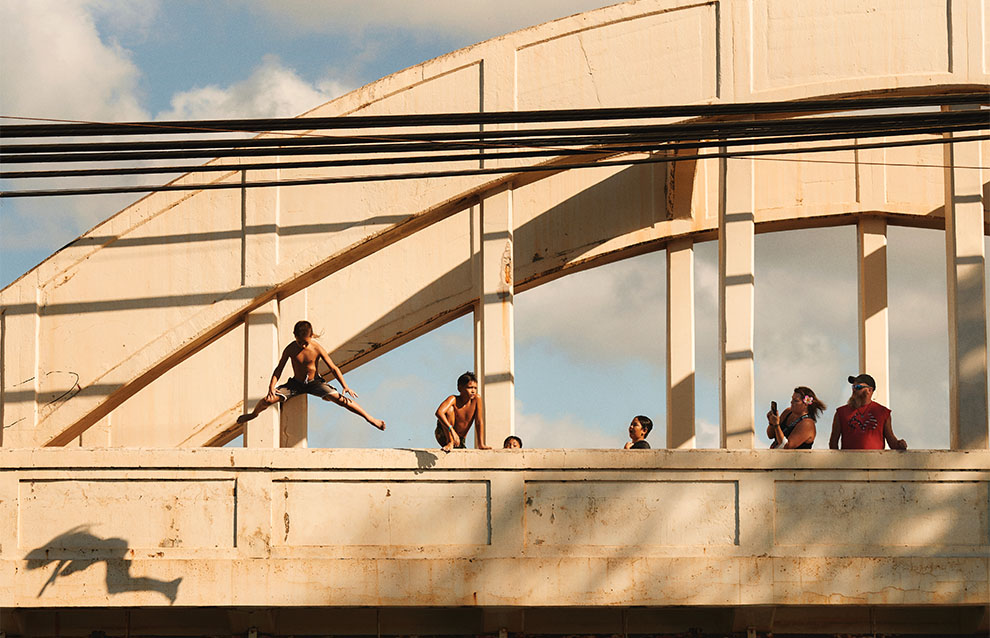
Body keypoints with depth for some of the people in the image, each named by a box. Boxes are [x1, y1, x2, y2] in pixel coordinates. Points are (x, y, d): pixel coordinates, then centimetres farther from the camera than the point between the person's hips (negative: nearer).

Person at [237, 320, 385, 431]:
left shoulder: (317, 349, -18)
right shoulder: (290, 349, -14)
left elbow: (333, 368, -13)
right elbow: (279, 368, -5)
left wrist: (345, 386, -22)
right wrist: (272, 386, -20)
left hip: (315, 382, -2)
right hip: (296, 383, 2)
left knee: (338, 398, -24)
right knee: (269, 400, -12)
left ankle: (369, 418, -17)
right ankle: (254, 413, 27)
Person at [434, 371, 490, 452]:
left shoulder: (477, 398, -12)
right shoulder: (453, 399, -22)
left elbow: (479, 422, -11)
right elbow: (439, 413, -41)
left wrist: (481, 445, -16)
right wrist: (452, 430, -52)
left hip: (460, 440, 3)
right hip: (443, 436, -3)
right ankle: (450, 443, -24)